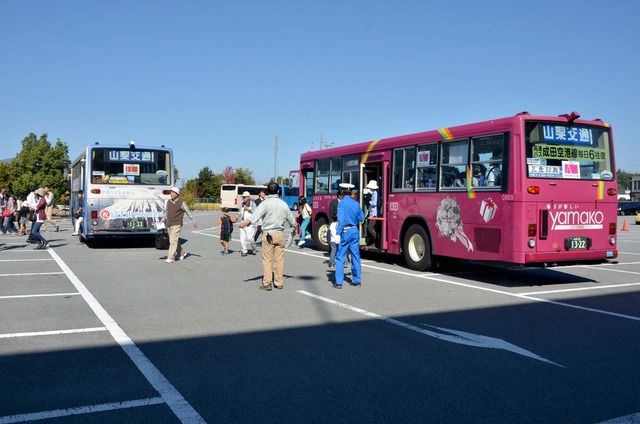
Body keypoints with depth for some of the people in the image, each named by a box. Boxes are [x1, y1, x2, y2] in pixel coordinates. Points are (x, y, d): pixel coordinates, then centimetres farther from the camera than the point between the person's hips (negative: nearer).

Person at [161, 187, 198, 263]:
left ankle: (171, 258, -11)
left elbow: (188, 212, 0)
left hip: (177, 225, -6)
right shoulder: (168, 202, 8)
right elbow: (166, 213, 18)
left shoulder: (181, 203, -8)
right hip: (169, 225, 6)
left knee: (173, 241, -11)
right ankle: (182, 253, 32)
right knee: (173, 241, 14)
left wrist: (193, 221, 4)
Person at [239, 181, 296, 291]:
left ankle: (267, 283, -1)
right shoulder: (283, 204, 8)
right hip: (280, 234, 4)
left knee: (267, 259, 0)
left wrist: (247, 222, -41)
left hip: (268, 234, -4)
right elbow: (290, 218, 20)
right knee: (279, 259, 9)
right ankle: (279, 282, 16)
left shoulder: (265, 203, -7)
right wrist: (293, 228, 39)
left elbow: (257, 214, -27)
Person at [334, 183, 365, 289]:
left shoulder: (342, 203, -11)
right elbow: (361, 218, 12)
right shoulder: (356, 203, 6)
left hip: (345, 232, -5)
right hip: (355, 231, 5)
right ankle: (357, 280, 17)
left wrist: (338, 233, -14)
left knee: (340, 257, 0)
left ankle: (338, 282, -1)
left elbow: (341, 220, -16)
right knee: (356, 256, 11)